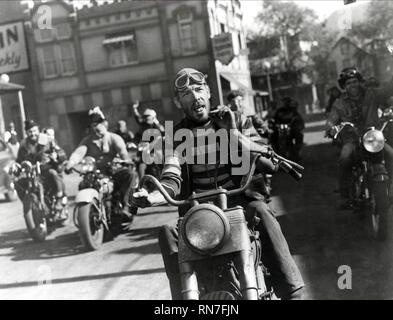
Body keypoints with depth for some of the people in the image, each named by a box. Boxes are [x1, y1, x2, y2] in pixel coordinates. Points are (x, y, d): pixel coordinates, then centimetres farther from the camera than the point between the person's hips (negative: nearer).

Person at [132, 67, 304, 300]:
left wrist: (234, 134, -13)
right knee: (168, 233, -25)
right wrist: (152, 197, -31)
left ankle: (292, 291, -28)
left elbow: (270, 164, -2)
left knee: (261, 211, -32)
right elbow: (172, 181, -7)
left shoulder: (237, 121, 8)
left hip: (240, 200, -1)